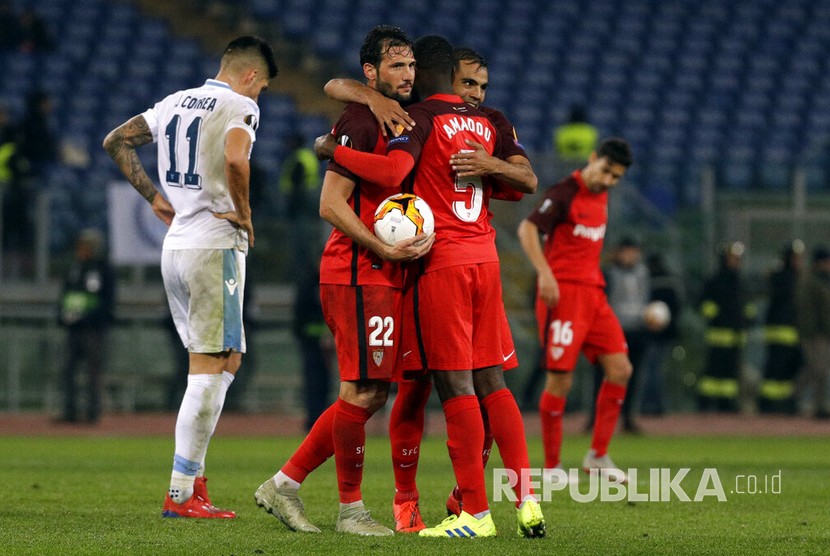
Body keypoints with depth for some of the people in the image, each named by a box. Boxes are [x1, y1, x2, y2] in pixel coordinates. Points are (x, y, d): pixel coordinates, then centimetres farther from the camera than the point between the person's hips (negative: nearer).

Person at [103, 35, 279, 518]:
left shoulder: (175, 103, 15)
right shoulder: (240, 106, -8)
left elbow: (116, 142, 22)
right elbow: (235, 159, -29)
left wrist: (155, 196, 22)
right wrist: (243, 211, -14)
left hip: (175, 244, 8)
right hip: (215, 247, -8)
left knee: (228, 358, 17)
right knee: (209, 367, -4)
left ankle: (194, 476, 12)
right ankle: (181, 494, -5)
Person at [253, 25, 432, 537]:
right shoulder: (359, 122, -11)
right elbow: (331, 204, -16)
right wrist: (384, 249, -21)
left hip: (386, 278, 9)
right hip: (358, 276, -9)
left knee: (373, 394, 9)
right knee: (363, 392, -7)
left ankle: (285, 484, 15)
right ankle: (351, 509, 3)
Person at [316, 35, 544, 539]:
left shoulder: (421, 117, -7)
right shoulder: (486, 123, 13)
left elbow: (394, 171, -22)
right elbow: (522, 183, 20)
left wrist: (334, 150, -11)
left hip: (441, 264, -6)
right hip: (485, 259, 6)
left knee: (455, 385, -6)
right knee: (491, 382, 11)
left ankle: (477, 513, -7)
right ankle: (527, 501, 4)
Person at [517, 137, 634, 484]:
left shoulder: (601, 196, 14)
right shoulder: (564, 194, -11)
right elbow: (527, 229, -19)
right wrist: (545, 273, -29)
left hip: (593, 293, 8)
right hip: (562, 292, -8)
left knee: (620, 369, 0)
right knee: (561, 380, -7)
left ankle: (598, 456, 7)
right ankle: (551, 467, 2)